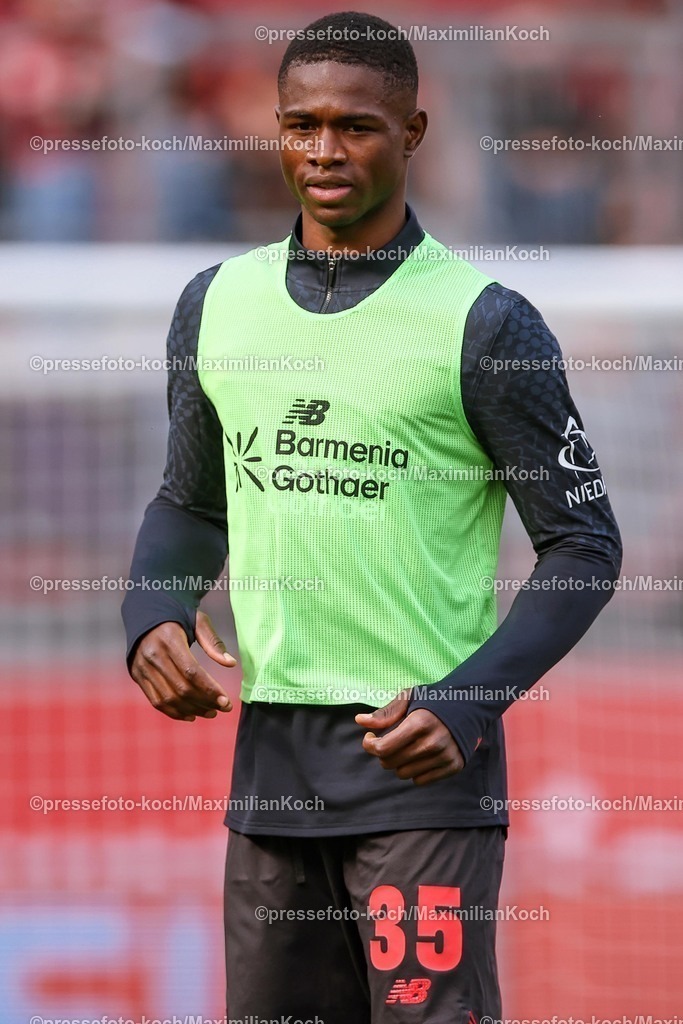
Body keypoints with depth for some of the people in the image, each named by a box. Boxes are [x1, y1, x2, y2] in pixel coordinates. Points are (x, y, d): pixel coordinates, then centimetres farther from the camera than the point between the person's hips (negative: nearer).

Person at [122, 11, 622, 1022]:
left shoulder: (481, 321, -6)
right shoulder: (217, 304, 10)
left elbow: (584, 545, -4)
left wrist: (467, 703, -17)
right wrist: (152, 618, 1)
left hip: (423, 760, -5)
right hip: (268, 754, 5)